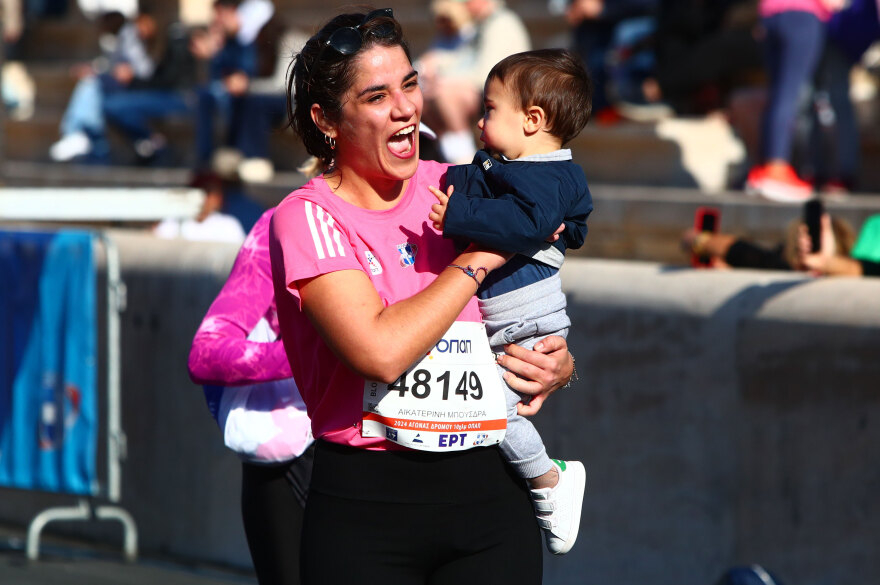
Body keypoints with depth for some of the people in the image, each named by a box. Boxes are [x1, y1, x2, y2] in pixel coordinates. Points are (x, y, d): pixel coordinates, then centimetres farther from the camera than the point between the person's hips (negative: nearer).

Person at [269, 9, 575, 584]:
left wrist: (557, 368, -2)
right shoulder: (307, 217, -5)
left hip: (491, 495, 4)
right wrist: (481, 255, -10)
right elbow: (381, 351, -20)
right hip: (365, 508, -4)